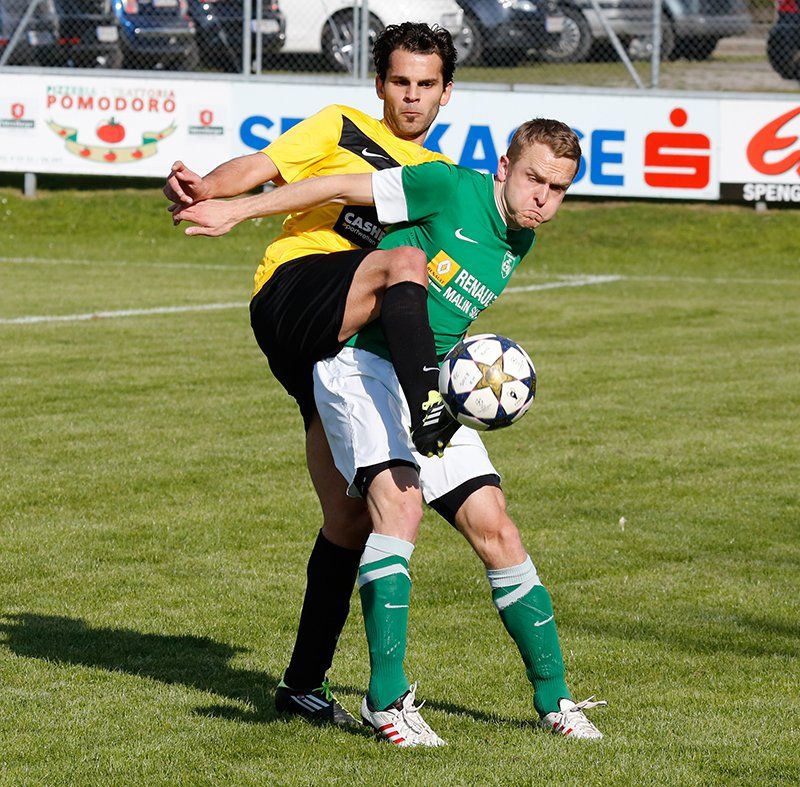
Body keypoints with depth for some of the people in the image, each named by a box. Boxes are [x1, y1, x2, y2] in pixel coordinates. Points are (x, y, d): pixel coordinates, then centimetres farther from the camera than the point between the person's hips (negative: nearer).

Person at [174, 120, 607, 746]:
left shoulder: (519, 243, 11)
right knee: (399, 501, -27)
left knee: (493, 527, -2)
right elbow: (342, 188, -7)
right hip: (361, 365, -7)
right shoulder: (451, 188, -12)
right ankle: (387, 699, -26)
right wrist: (235, 209, -5)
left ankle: (554, 699, 8)